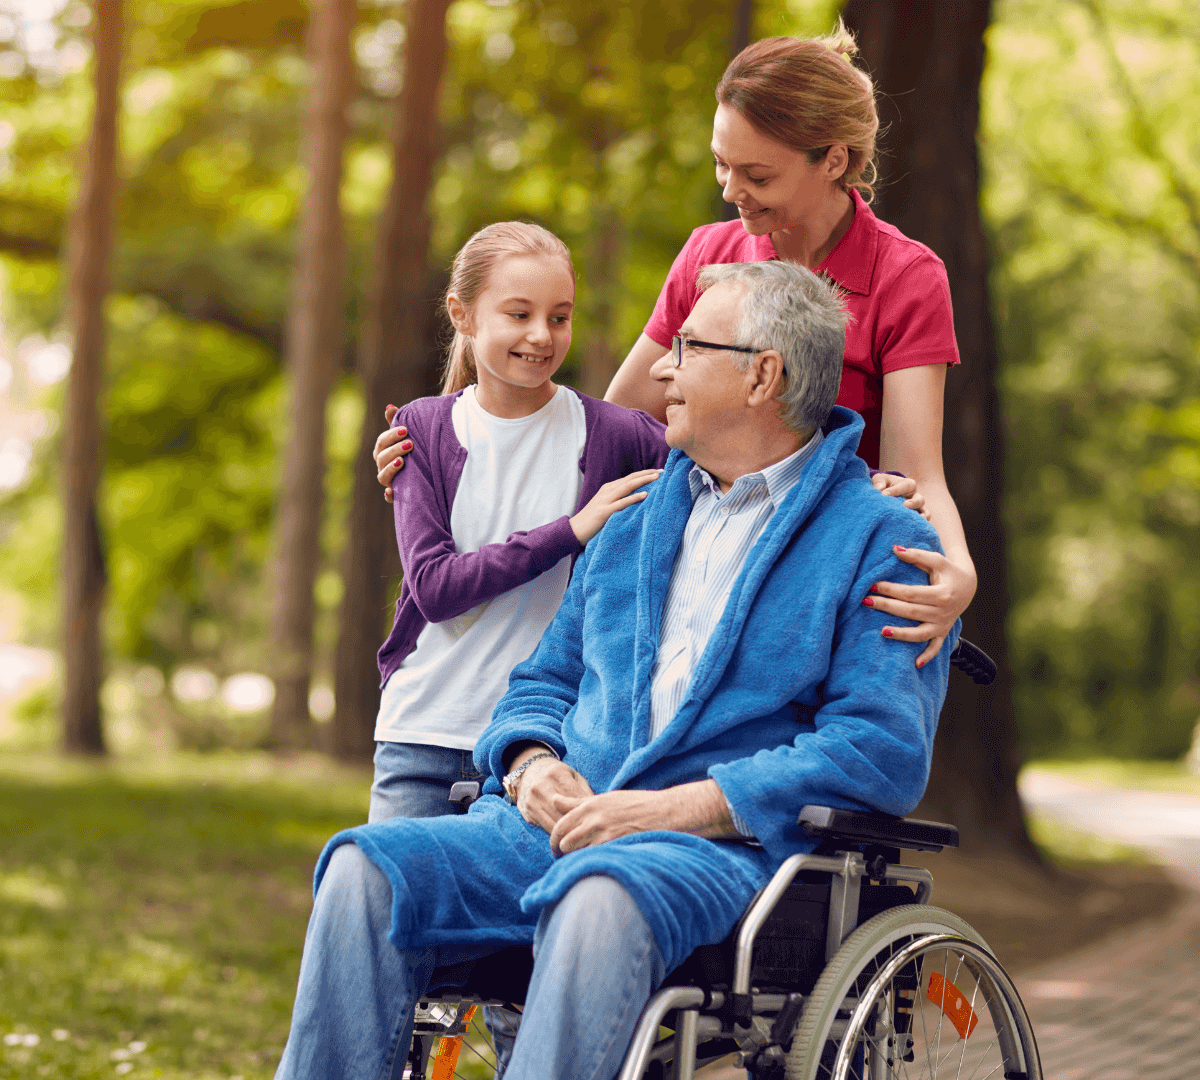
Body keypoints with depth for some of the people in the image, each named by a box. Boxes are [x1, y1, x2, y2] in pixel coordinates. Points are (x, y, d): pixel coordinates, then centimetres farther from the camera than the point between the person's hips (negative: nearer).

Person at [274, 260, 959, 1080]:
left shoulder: (880, 541, 4)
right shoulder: (637, 518, 25)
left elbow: (884, 751, -8)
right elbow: (545, 679, 28)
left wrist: (674, 809, -16)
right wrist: (534, 761, 2)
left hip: (726, 847, -6)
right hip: (558, 824, 6)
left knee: (601, 897, -40)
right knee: (367, 869, -22)